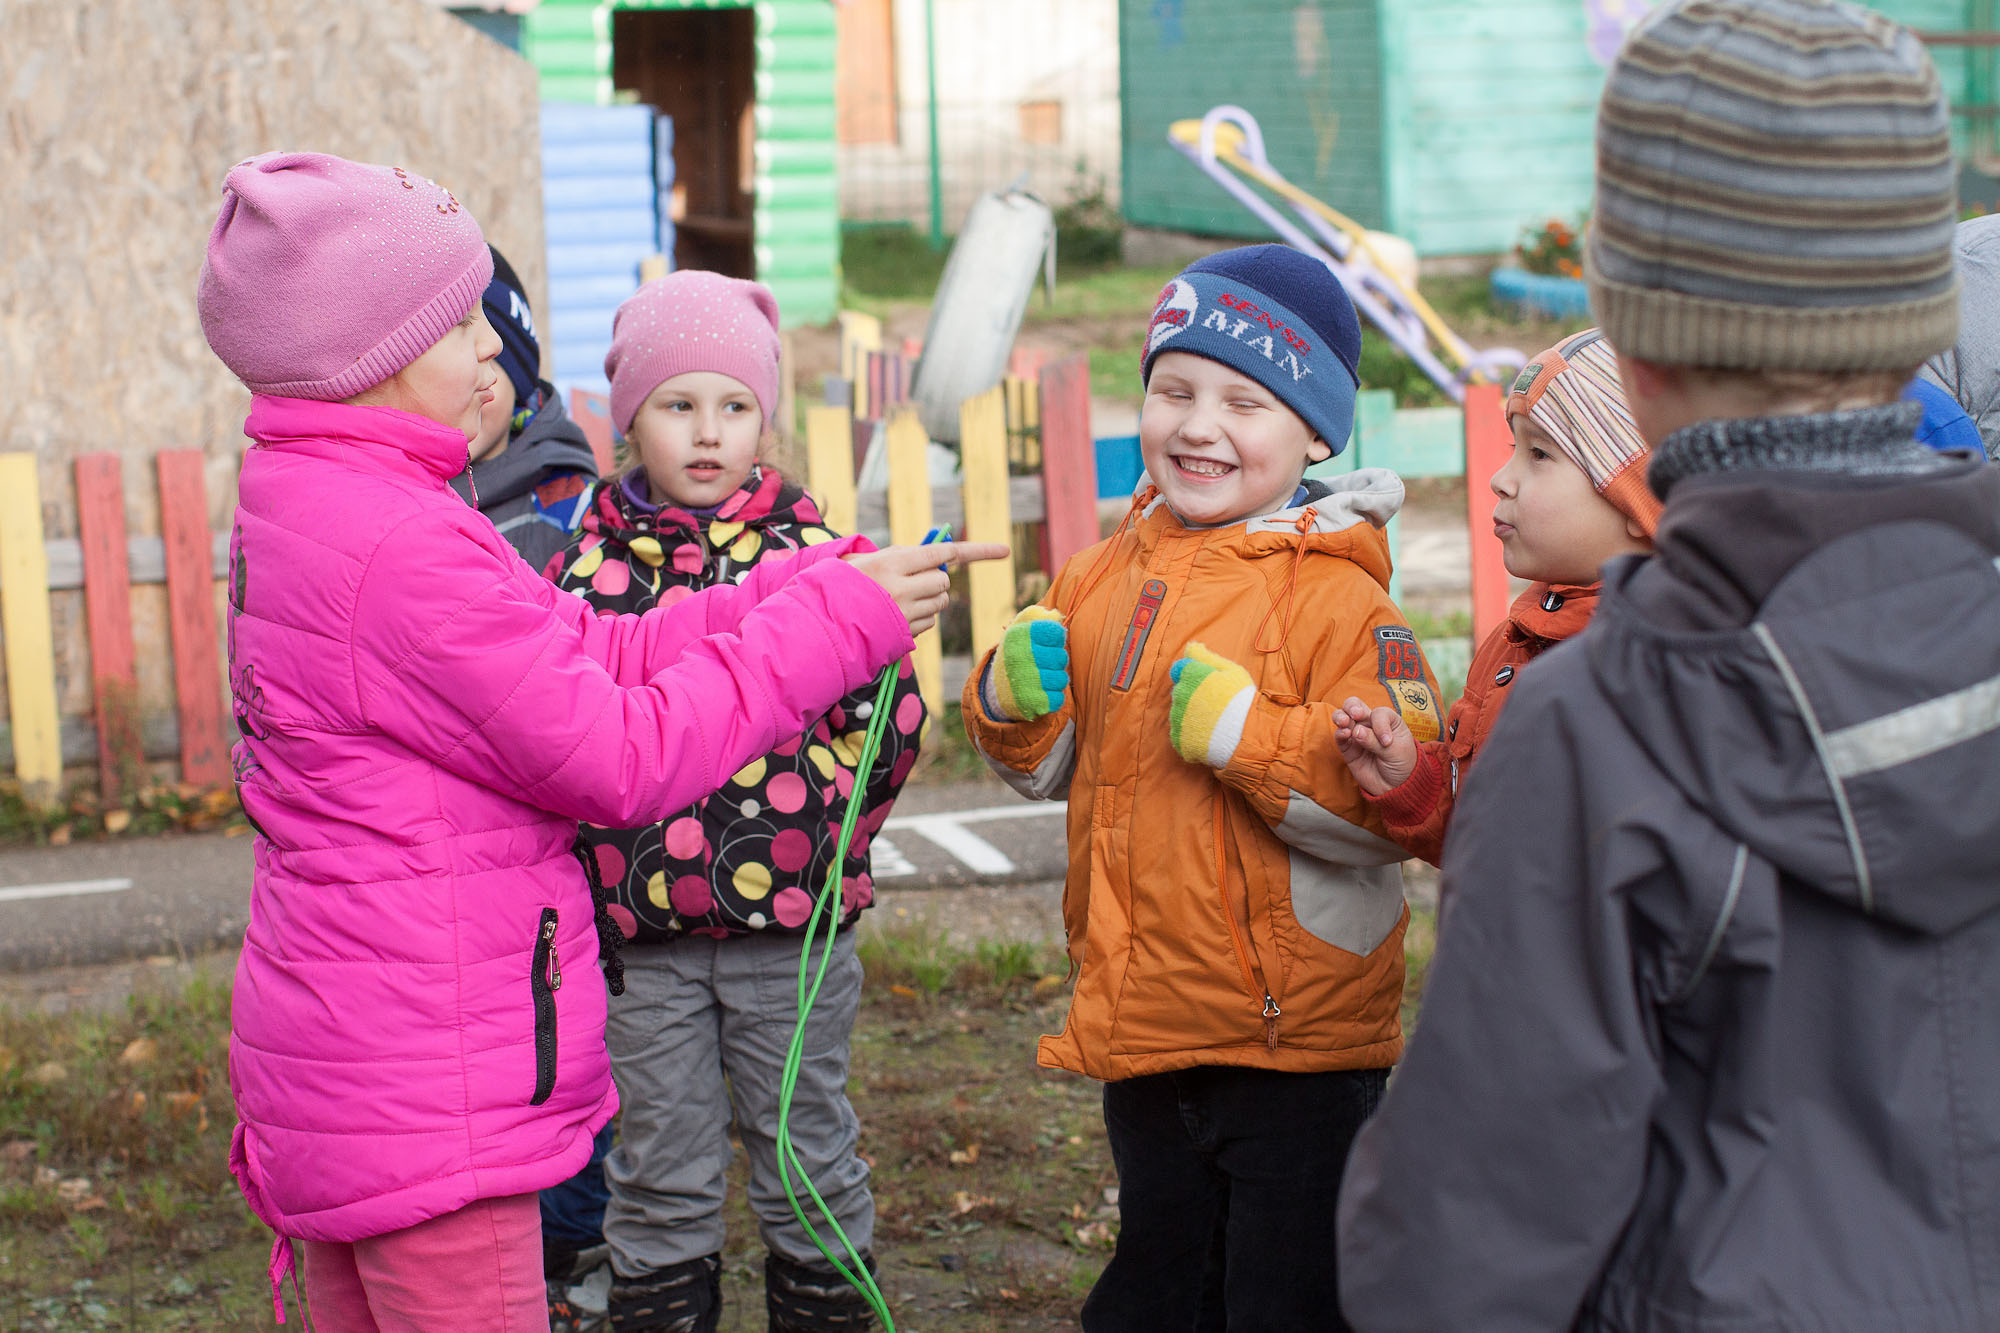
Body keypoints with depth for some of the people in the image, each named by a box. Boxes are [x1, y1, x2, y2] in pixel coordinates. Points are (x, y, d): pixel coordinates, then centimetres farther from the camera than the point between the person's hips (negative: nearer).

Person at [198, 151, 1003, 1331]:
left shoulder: (305, 508, 11)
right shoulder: (394, 548, -22)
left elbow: (595, 653, 7)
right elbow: (620, 756, -20)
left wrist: (823, 581, -1)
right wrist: (836, 616, -12)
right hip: (421, 1097, -11)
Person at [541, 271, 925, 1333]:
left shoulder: (819, 553, -1)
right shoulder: (586, 569, 2)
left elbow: (891, 711, 0)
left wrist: (815, 830, -5)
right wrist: (598, 862, -2)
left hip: (795, 926, 0)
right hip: (644, 934, 1)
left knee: (809, 1158, 12)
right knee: (660, 1176, 11)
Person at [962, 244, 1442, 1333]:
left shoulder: (1333, 596, -13)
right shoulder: (1109, 574, 8)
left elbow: (1395, 808, -23)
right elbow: (1051, 769, 19)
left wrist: (1239, 727, -28)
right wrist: (1014, 700, -1)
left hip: (1292, 1039, -7)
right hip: (1141, 1028, 7)